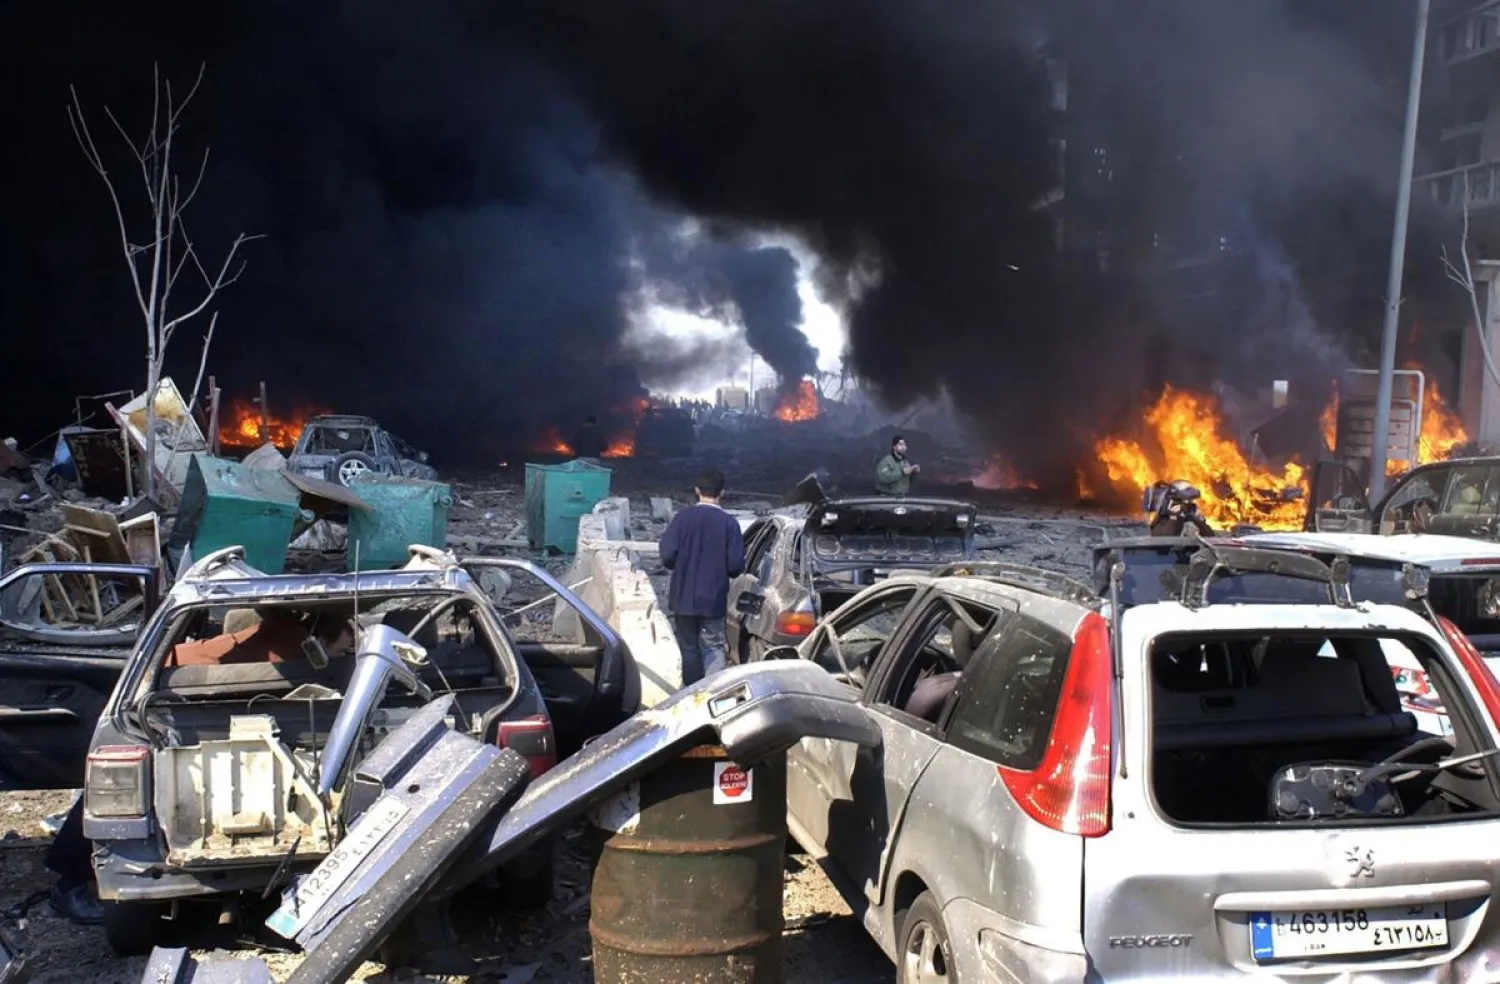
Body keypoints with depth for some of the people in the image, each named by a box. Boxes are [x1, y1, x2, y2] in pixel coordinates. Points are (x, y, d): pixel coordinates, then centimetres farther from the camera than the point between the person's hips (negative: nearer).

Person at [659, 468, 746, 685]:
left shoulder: (683, 517, -7)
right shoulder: (729, 523, -7)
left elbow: (667, 555, -11)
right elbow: (736, 565, -11)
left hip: (684, 597, 1)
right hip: (713, 599, -1)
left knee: (689, 649, 12)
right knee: (714, 648, 8)